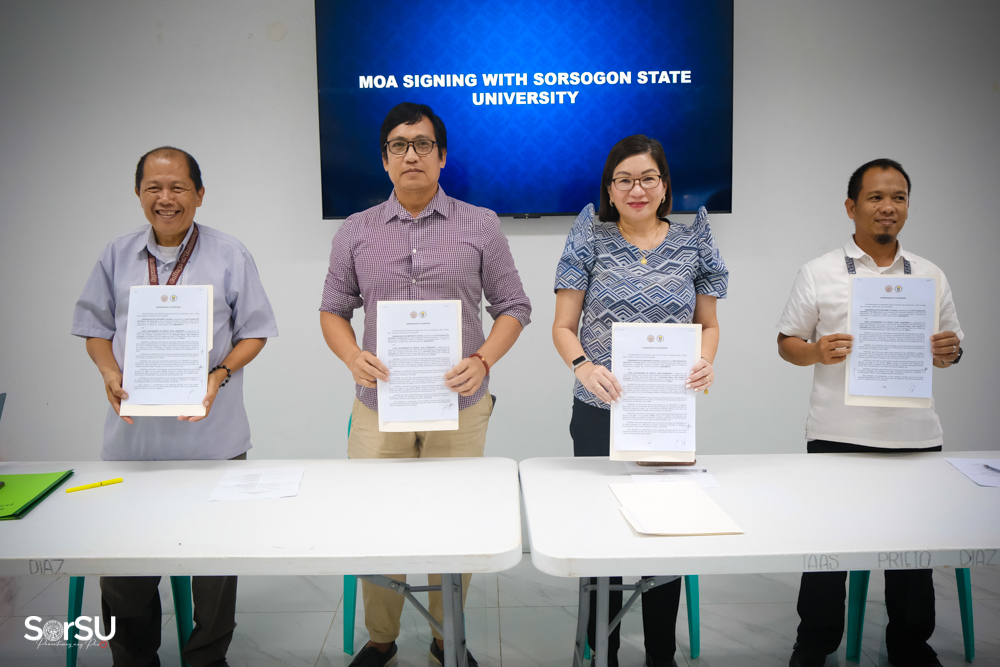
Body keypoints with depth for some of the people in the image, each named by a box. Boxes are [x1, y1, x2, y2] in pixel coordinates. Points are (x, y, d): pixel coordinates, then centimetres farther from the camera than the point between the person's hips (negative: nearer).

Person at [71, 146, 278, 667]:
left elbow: (254, 332, 0)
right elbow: (95, 328, 12)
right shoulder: (117, 255, 8)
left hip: (211, 434, -2)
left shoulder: (230, 256, 0)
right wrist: (110, 374, -7)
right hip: (133, 432, 2)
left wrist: (219, 377, -16)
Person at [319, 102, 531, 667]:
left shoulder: (481, 225, 2)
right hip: (379, 404, 1)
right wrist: (353, 356, -10)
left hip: (458, 406, -1)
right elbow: (333, 310, 11)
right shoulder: (356, 232, 7)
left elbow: (513, 306, 4)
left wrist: (483, 360, -13)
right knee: (374, 522, 8)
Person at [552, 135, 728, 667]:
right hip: (601, 412, -1)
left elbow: (708, 324, 12)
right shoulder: (591, 241, 1)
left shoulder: (692, 243, 6)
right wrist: (583, 366, -20)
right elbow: (563, 328, 0)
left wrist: (705, 362, -10)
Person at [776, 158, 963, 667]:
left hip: (914, 434, 3)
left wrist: (949, 352, -8)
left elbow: (951, 347, 15)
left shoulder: (931, 277, 10)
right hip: (838, 434, -2)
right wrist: (816, 352, -16)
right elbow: (787, 342, 4)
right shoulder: (819, 274, 3)